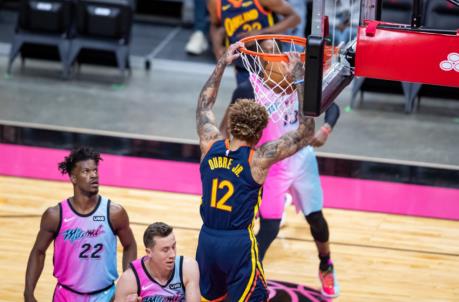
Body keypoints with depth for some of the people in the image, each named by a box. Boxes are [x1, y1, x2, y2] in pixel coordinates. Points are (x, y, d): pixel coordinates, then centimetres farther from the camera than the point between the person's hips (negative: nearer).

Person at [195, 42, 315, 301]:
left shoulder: (210, 145, -1)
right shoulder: (259, 158, -14)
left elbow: (204, 105, 19)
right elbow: (306, 131, -11)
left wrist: (223, 63, 22)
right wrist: (300, 78, -8)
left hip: (207, 240, 5)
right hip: (239, 243, -5)